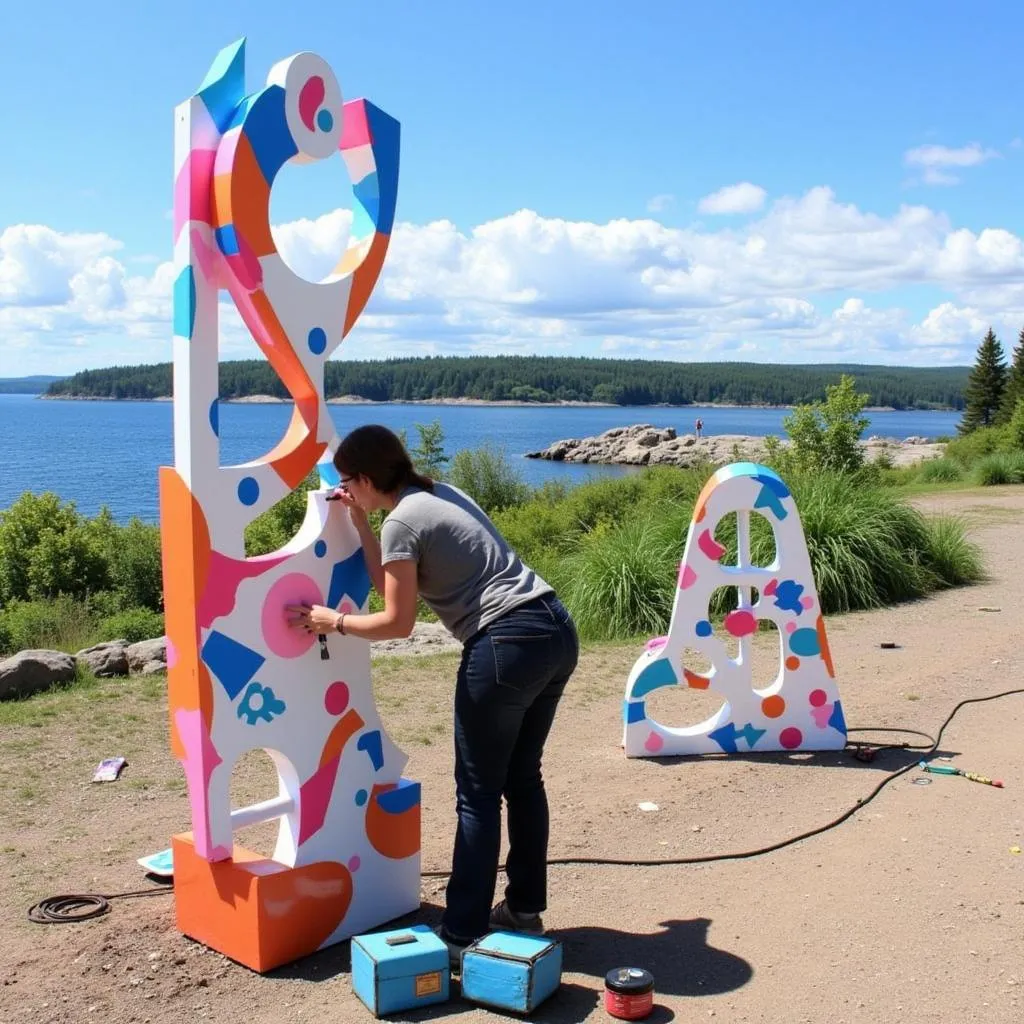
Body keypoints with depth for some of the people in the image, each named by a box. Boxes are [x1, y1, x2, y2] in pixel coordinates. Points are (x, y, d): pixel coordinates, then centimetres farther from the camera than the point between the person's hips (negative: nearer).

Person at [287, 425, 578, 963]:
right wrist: (361, 525, 23)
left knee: (478, 792, 2)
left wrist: (333, 621, 8)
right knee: (522, 778, 19)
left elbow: (397, 621, -5)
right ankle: (525, 908, 31)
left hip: (508, 645, -9)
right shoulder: (442, 494, 19)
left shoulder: (402, 521, -7)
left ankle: (462, 935, 10)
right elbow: (391, 583, 24)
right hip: (557, 630, 9)